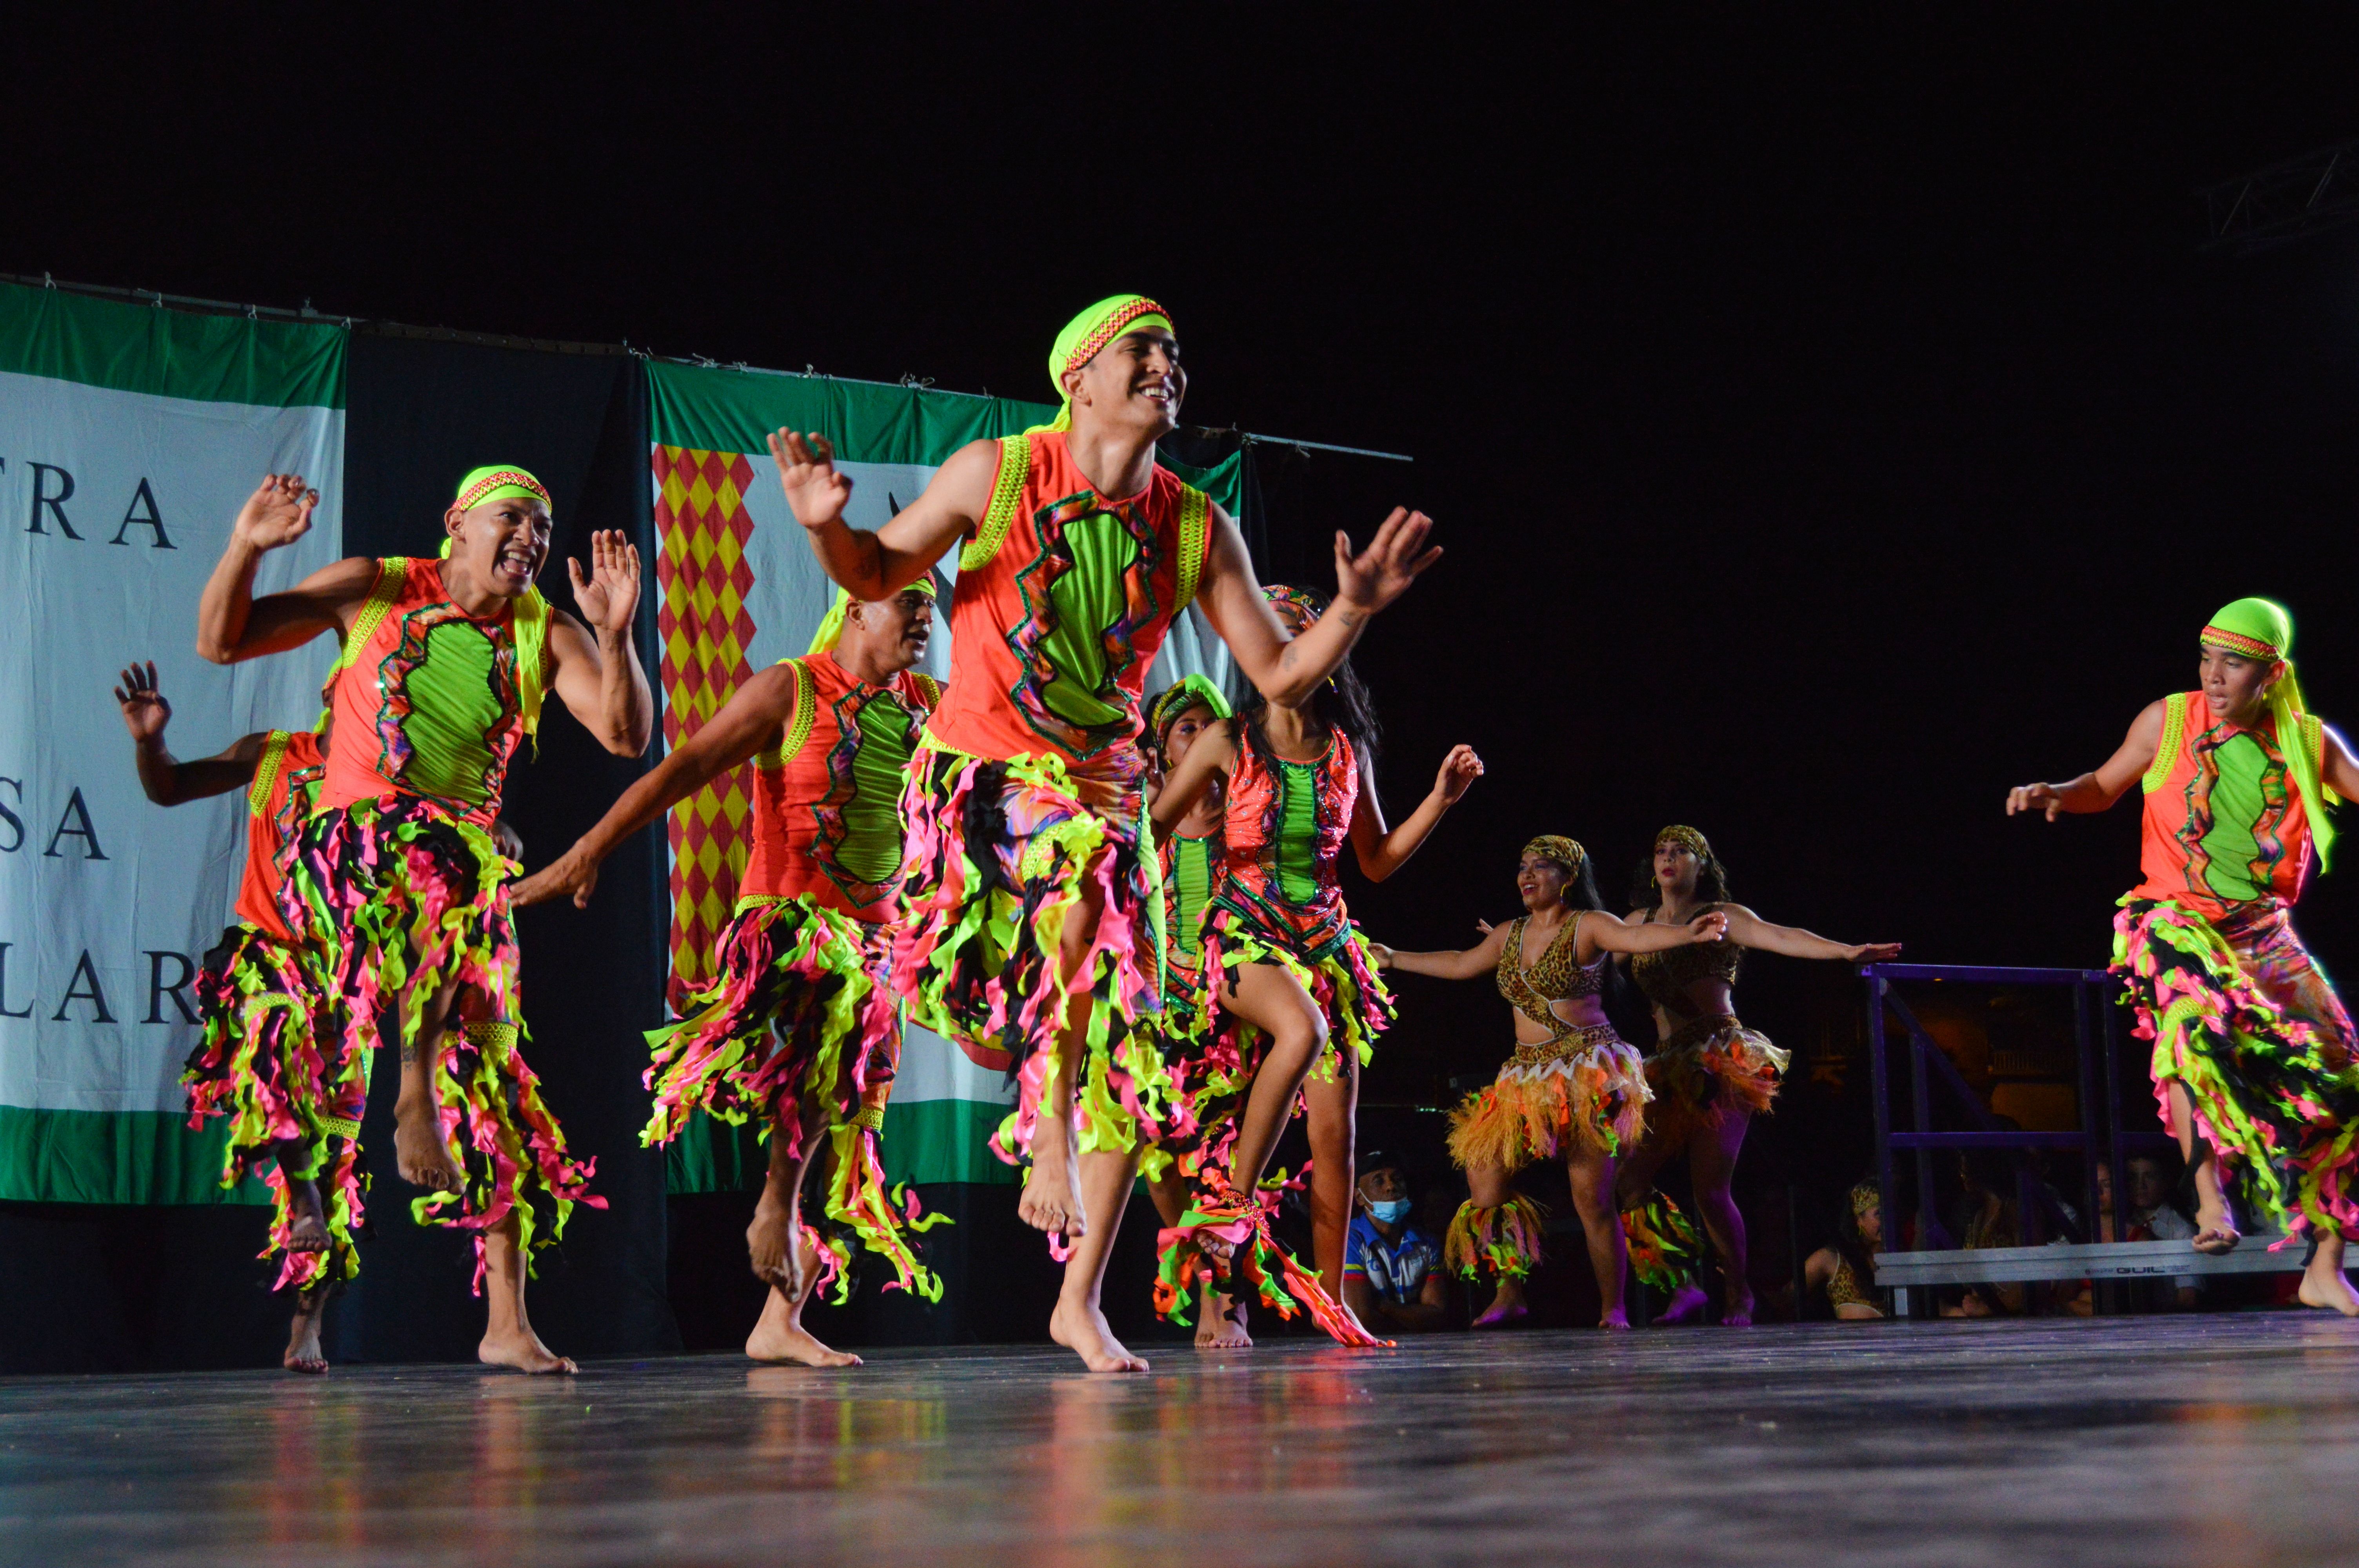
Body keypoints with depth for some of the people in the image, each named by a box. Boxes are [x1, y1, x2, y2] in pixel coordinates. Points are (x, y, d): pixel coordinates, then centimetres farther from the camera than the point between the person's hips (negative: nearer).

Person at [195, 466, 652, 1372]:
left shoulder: (547, 635, 11)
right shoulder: (374, 590, 6)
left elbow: (626, 735, -2)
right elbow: (221, 643, 5)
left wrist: (615, 634, -17)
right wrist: (246, 547, -13)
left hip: (467, 860, 3)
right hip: (351, 844, -3)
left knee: (494, 1061, -5)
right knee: (445, 867, -39)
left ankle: (508, 1322, -1)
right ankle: (414, 1085, -27)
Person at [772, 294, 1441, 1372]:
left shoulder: (1199, 531, 0)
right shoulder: (994, 474, -5)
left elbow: (1282, 677, 2)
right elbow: (877, 575, 6)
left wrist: (1354, 611, -15)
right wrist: (827, 527, -15)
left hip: (1103, 787, 4)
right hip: (978, 771, -3)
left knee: (1123, 1043, 0)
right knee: (1072, 900, -36)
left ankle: (1081, 1302, 13)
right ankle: (1047, 1147, -18)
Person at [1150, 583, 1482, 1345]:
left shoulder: (1347, 747, 9)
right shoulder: (1228, 741, 0)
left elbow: (1377, 861, 15)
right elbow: (1150, 828, 2)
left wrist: (1440, 799, 5)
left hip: (1325, 938, 4)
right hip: (1244, 929, -4)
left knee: (1334, 1125, -1)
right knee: (1302, 1028, -37)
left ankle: (1331, 1299, 9)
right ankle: (1233, 1203, -24)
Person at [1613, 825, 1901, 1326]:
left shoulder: (1721, 917, 2)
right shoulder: (1640, 923, 17)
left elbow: (1781, 937, -13)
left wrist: (1846, 951, -28)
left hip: (1722, 1062, -6)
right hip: (1669, 1068, 6)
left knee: (1710, 1187, -12)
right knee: (1630, 1176, -8)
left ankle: (1739, 1295, 8)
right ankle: (1684, 1287, 3)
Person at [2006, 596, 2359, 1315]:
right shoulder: (2168, 720, 0)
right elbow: (2104, 787, 12)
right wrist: (2053, 794, -7)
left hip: (2266, 935, 3)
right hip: (2174, 919, -3)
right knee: (2197, 1020, -37)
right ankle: (2210, 1195, -27)